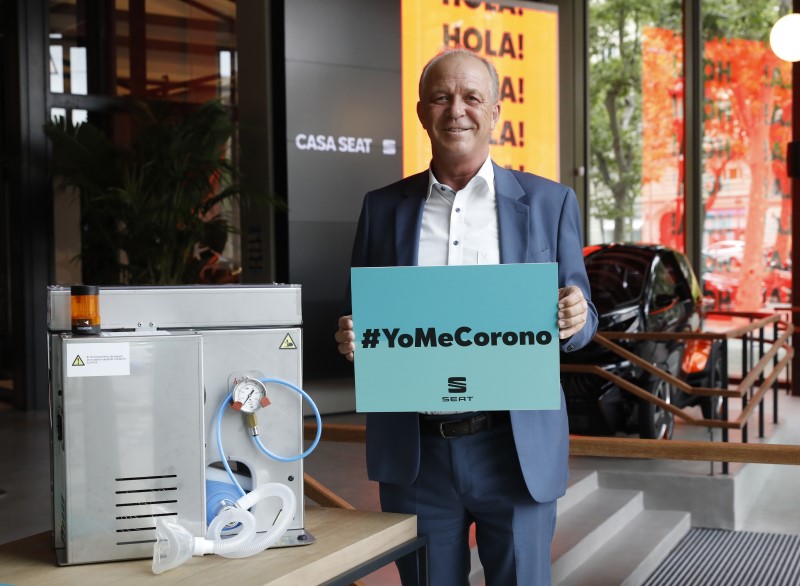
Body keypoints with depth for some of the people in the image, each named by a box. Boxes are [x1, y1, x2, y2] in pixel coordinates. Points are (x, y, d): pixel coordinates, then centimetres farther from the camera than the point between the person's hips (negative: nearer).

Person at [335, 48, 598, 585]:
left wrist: (575, 317, -17)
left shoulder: (549, 202, 3)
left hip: (517, 451, -1)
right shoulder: (383, 208, 6)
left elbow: (581, 319, 6)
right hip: (415, 456, 1)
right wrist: (351, 337, -12)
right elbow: (362, 317, 11)